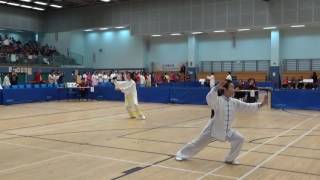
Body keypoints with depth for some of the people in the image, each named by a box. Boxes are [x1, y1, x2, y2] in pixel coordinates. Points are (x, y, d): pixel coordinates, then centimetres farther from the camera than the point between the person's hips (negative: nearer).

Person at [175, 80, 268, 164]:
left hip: (227, 130, 5)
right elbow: (210, 99, -43)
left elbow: (247, 107, -3)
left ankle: (230, 159, 12)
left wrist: (261, 104, -12)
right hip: (213, 129, -5)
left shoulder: (235, 102, -4)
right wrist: (217, 88, -54)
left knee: (239, 139, -8)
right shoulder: (218, 100, -21)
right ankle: (182, 154, 27)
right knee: (199, 143, 5)